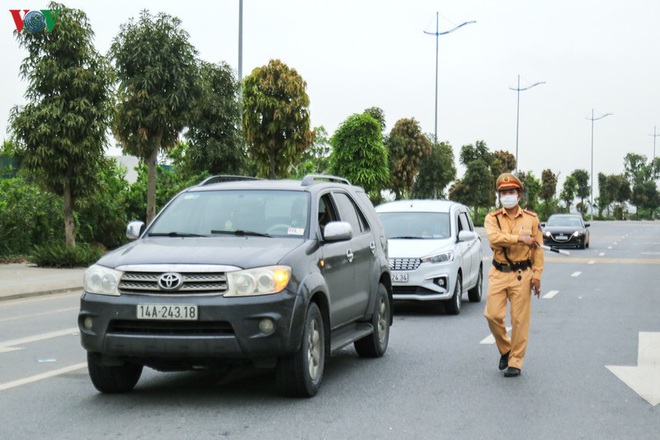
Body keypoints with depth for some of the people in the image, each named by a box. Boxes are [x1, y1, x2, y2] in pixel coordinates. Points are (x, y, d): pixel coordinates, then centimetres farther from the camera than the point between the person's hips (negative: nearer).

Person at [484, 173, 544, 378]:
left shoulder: (531, 219, 7)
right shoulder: (492, 218, 5)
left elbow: (538, 249, 4)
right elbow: (494, 238, -16)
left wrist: (537, 275, -5)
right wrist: (520, 239, -20)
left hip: (522, 275, -1)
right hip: (498, 274, 1)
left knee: (519, 320, -1)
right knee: (492, 315, -6)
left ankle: (515, 362, 8)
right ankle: (505, 350, 19)